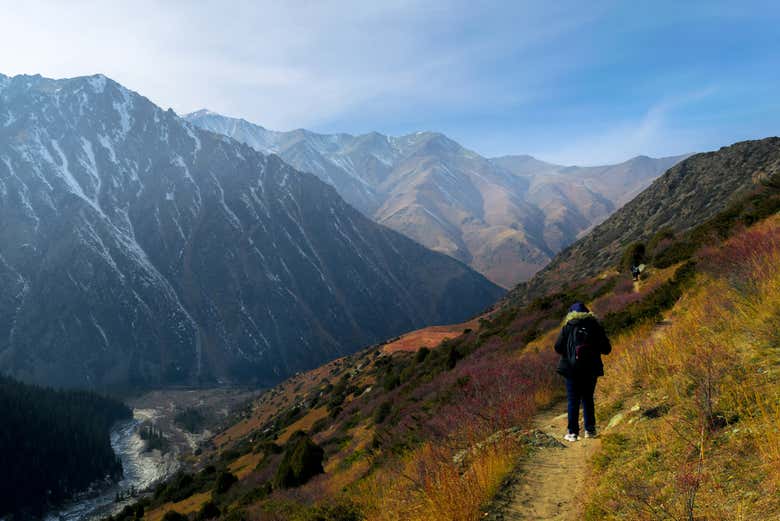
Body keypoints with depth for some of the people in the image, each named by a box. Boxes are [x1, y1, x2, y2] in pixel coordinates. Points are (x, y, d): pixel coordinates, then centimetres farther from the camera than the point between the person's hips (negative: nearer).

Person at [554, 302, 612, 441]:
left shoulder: (568, 326, -2)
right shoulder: (595, 325, 3)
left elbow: (558, 348, -5)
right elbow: (606, 349, 2)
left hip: (572, 369, -2)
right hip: (591, 369, 2)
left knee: (573, 400, 4)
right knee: (588, 399, 16)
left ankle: (573, 432, 2)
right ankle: (590, 430, 17)